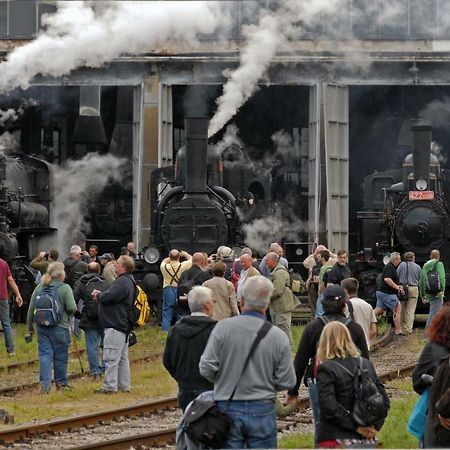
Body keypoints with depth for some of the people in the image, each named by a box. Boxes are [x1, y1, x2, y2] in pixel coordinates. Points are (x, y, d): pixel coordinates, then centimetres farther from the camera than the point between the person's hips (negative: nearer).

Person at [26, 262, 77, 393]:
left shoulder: (40, 287, 4)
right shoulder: (65, 288, -9)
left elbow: (31, 308, 7)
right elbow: (72, 308, -14)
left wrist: (30, 326, 17)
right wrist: (68, 313, 10)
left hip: (42, 327, 4)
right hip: (59, 327, -4)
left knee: (45, 355, 5)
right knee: (60, 356, 10)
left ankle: (44, 384, -6)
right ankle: (61, 383, 23)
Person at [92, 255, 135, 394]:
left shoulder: (123, 282, -18)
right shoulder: (128, 281, 17)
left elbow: (107, 297, -23)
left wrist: (98, 296, -2)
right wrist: (100, 295, 5)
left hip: (115, 325, -11)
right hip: (123, 325, 11)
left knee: (111, 357, -9)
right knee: (122, 357, 15)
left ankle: (110, 386, -8)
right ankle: (124, 386, 20)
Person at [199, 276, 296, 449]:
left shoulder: (223, 328, -9)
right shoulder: (278, 336, -7)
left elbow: (206, 368, -9)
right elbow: (287, 381, -4)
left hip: (228, 409, 0)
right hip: (263, 410, 0)